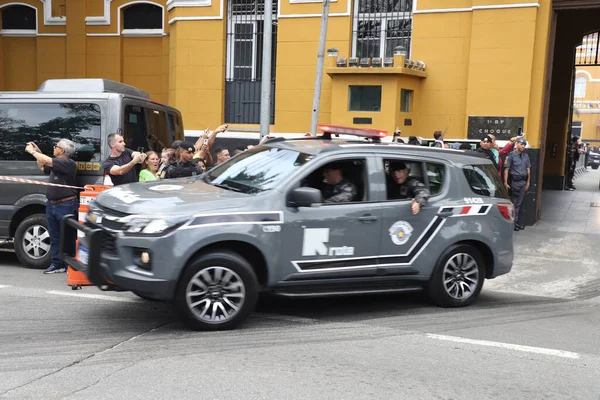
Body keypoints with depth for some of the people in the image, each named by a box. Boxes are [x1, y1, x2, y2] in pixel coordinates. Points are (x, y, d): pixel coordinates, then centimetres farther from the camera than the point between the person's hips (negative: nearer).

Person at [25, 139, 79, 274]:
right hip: (51, 205, 9)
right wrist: (37, 152, 22)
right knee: (54, 237, 13)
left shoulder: (68, 163, -14)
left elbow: (46, 160, -20)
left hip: (66, 206, -9)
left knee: (68, 237, -1)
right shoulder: (56, 163, 14)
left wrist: (32, 151, -4)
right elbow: (43, 167, 33)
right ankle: (56, 263, 20)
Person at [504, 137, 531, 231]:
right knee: (513, 203, 0)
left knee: (519, 203, 10)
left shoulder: (526, 156, 11)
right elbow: (506, 170, -11)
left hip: (523, 182, 6)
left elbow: (528, 169, 16)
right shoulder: (511, 155, -8)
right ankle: (513, 222, 5)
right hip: (514, 181, -5)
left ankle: (517, 222, 16)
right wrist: (505, 183, -15)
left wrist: (528, 182, 12)